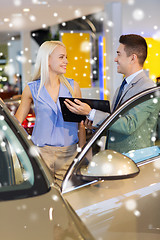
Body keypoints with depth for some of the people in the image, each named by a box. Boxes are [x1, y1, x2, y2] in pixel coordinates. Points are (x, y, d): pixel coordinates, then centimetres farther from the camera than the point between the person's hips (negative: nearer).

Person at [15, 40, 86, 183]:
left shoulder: (73, 87, 5)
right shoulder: (32, 89, 2)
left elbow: (80, 123, 9)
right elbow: (16, 122, 10)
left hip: (68, 153, 1)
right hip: (41, 151, -1)